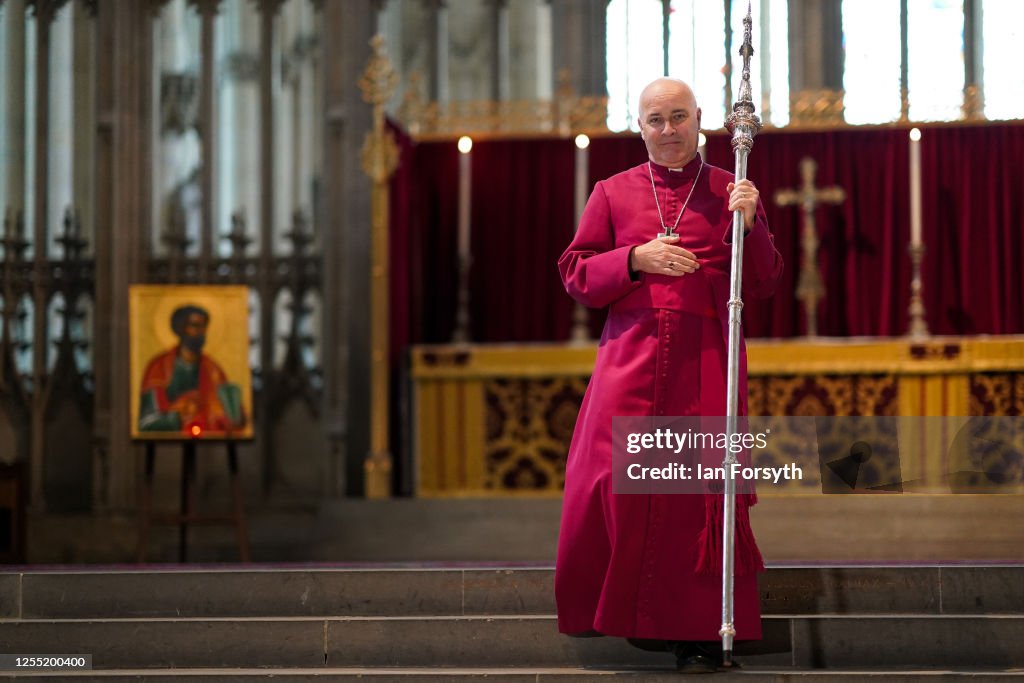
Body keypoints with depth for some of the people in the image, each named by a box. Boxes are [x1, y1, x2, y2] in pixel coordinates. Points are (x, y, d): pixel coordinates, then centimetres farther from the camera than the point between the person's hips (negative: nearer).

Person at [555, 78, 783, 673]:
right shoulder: (613, 193, 13)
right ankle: (611, 608, 13)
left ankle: (698, 631, 0)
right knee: (615, 481, -8)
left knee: (700, 487, -6)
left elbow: (764, 284, 6)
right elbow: (576, 274, 8)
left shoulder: (731, 193, 10)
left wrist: (749, 224, -12)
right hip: (631, 355, 1)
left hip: (705, 361, -1)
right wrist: (636, 259, -9)